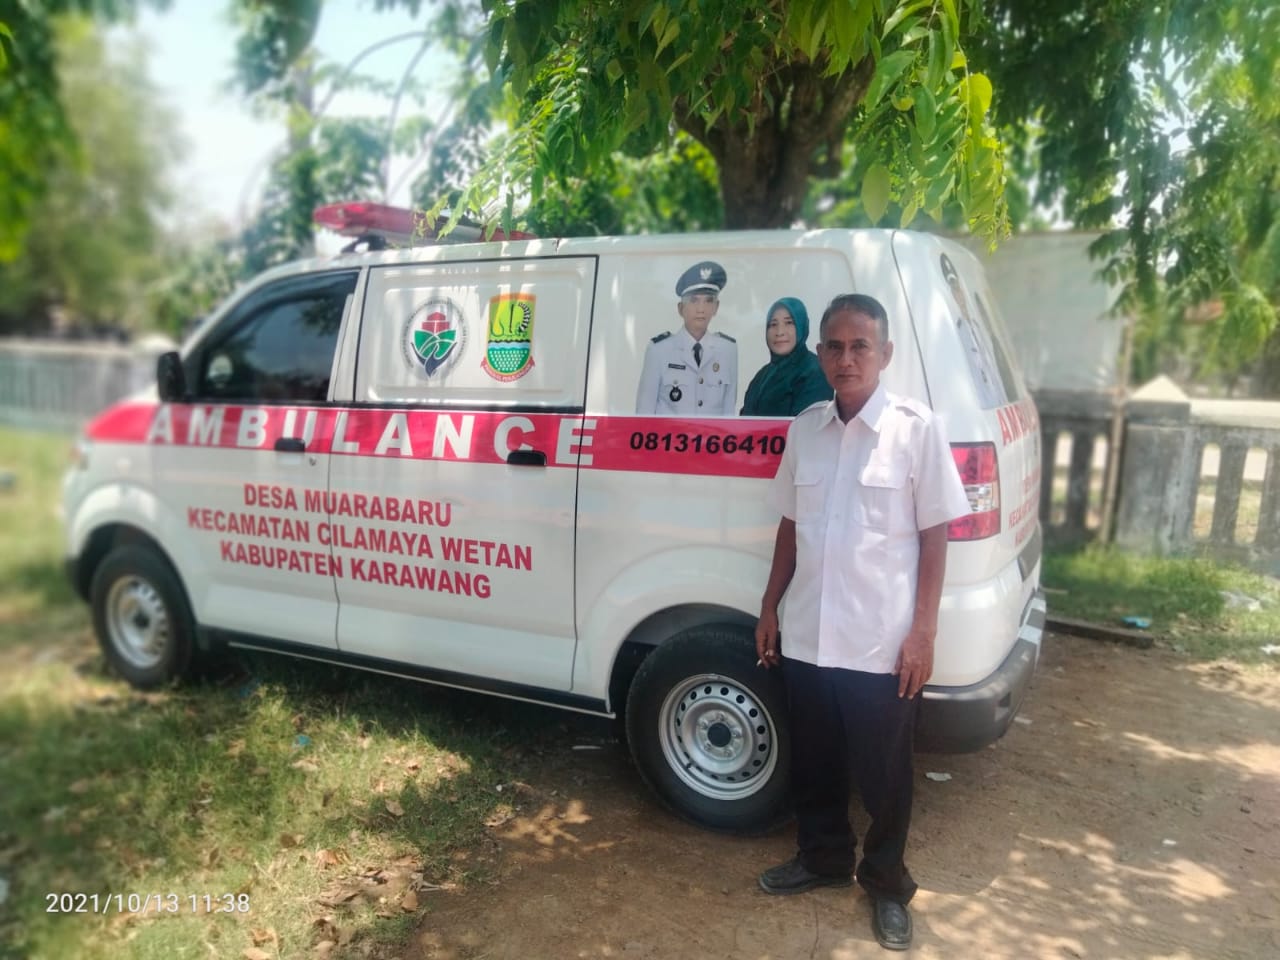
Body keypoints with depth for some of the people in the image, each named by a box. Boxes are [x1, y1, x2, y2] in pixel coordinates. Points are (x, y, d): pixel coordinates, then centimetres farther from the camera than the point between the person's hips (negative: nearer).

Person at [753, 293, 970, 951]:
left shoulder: (917, 428, -9)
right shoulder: (805, 428, 4)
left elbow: (934, 536, -7)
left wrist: (923, 633, -10)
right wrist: (770, 607, 12)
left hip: (881, 644, -4)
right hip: (806, 637, 4)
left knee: (883, 774, 12)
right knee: (812, 762, 20)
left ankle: (886, 883, 35)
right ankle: (823, 858, 42)